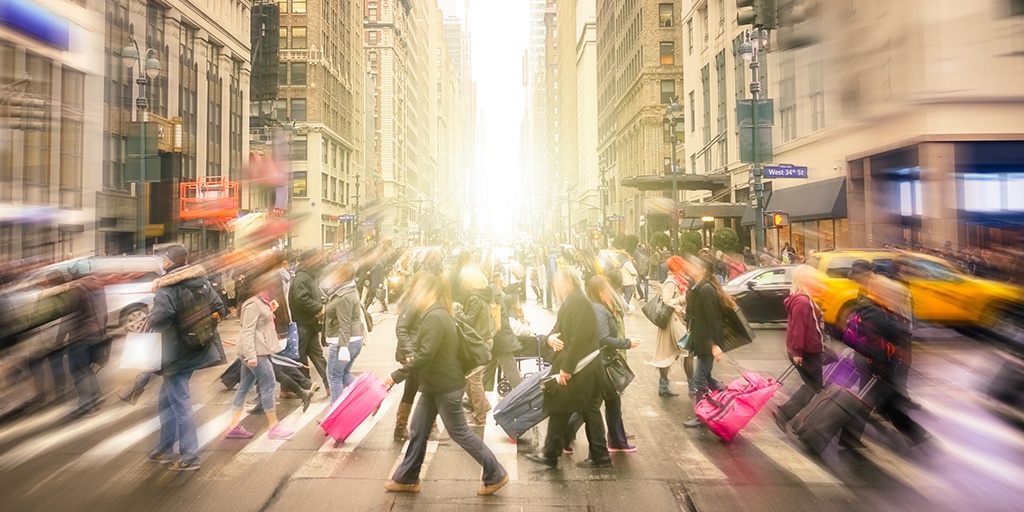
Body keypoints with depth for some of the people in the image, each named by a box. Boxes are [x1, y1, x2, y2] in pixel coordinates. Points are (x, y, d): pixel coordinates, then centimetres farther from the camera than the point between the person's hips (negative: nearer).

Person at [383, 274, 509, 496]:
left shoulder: (435, 317, -23)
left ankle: (496, 475, 13)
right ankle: (407, 478, 29)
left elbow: (425, 355, -27)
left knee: (459, 432, 1)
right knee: (418, 431, 15)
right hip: (435, 385, 10)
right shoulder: (437, 314, 10)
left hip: (446, 386, -10)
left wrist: (397, 375, -21)